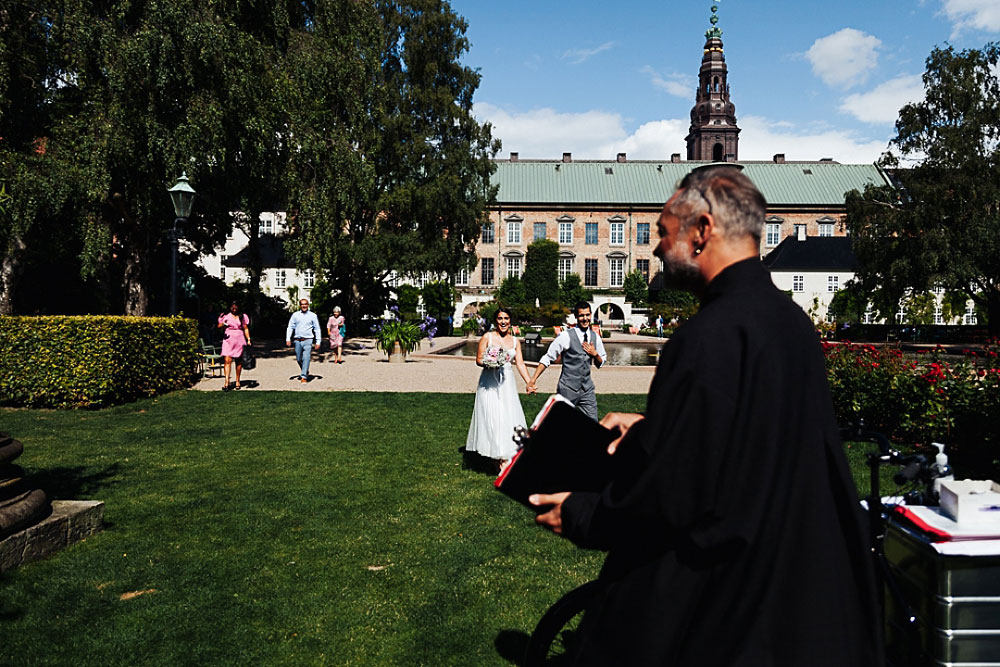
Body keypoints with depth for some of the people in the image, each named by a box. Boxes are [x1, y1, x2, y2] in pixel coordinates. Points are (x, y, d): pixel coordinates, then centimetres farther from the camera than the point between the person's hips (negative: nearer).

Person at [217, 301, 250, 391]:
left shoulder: (242, 316, 10)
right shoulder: (225, 316, 6)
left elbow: (246, 328, 11)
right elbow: (219, 326, 6)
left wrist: (248, 339, 1)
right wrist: (222, 325, -17)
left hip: (239, 340, 1)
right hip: (228, 340, -1)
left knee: (239, 361, 5)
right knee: (227, 360, -13)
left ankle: (237, 381, 16)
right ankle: (226, 381, -17)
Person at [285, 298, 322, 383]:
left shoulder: (312, 315, 6)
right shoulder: (295, 315, 9)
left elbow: (317, 329, 7)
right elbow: (290, 327, 8)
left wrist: (318, 342, 2)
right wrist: (288, 338, -3)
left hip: (308, 340, -2)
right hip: (297, 340, 2)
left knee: (306, 359, -10)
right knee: (299, 359, 9)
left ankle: (304, 377, -7)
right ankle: (305, 371, 33)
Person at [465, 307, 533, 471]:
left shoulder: (515, 341, 8)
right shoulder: (487, 337, 0)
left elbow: (520, 363, 1)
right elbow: (478, 359, 0)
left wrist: (529, 383, -11)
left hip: (507, 383, 3)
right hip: (489, 383, -3)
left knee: (509, 418, 0)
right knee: (492, 418, -6)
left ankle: (504, 457, 8)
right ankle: (499, 459, -1)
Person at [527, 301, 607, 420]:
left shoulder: (595, 336, 7)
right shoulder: (566, 336, -10)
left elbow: (600, 363, 18)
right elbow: (547, 358, -7)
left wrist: (595, 354, -4)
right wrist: (533, 380, -14)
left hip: (587, 389, 5)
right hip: (567, 389, -4)